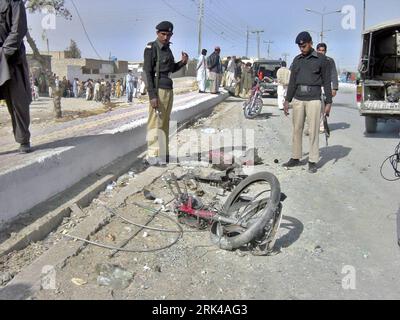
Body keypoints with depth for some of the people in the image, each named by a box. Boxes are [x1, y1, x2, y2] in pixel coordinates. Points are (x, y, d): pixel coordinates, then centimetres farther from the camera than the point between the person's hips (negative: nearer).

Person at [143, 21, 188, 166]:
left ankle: (163, 153, 19)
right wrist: (152, 95, -21)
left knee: (165, 123, 11)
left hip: (169, 89, 8)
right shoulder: (151, 48, -8)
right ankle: (152, 156, -4)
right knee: (155, 122, -8)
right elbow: (148, 72, -14)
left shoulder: (167, 48, 15)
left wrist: (182, 62, 4)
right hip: (158, 90, -8)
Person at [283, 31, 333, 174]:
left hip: (314, 100, -4)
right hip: (298, 99, 4)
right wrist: (287, 100, 10)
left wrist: (329, 102, -4)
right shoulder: (297, 60, 13)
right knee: (297, 129, 7)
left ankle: (313, 162, 4)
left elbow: (327, 82, 0)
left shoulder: (321, 59, 1)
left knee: (313, 131, -3)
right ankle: (295, 158, 16)